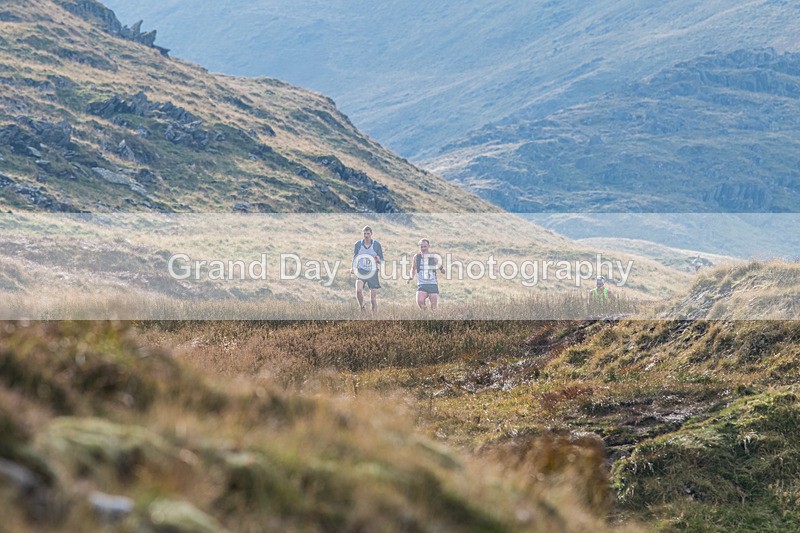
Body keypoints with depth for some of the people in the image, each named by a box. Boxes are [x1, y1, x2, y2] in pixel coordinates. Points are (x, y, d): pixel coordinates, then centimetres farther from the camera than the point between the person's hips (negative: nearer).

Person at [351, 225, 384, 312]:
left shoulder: (376, 244, -2)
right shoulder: (358, 244, 2)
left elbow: (382, 261, 4)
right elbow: (354, 258, 14)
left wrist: (378, 260, -19)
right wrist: (353, 268, -3)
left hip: (372, 272, 0)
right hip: (361, 272, 0)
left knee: (373, 298, -1)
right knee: (358, 290, -26)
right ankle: (362, 306, -2)